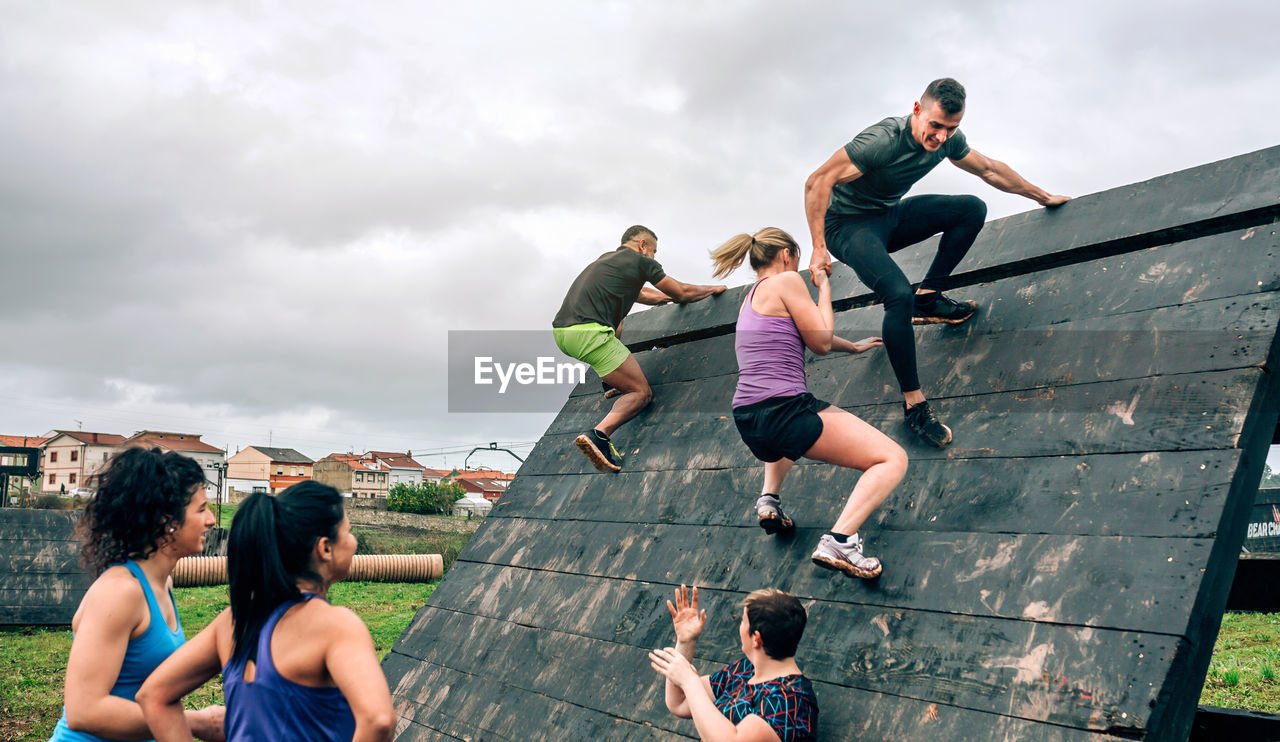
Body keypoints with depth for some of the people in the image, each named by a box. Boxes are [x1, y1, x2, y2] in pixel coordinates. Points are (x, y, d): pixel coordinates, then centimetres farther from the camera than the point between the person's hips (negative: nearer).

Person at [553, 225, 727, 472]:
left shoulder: (606, 259, 30)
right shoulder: (641, 261, 7)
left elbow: (641, 294, 44)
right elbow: (682, 293, 15)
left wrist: (671, 296, 53)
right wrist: (713, 289, 32)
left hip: (560, 333, 9)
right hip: (588, 333, -9)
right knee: (642, 393, -1)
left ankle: (611, 380, 30)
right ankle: (600, 434, -24)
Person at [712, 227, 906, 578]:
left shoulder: (751, 297, 24)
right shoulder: (787, 281, -1)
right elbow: (821, 342, 1)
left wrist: (853, 346, 47)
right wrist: (824, 287, 12)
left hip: (748, 424, 9)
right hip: (784, 412, -9)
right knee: (893, 459, -4)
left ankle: (769, 498, 26)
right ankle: (838, 541, -21)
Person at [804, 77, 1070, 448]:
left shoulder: (947, 139, -6)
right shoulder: (883, 141, -29)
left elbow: (989, 169, 13)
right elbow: (817, 182, -29)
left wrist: (1042, 196, 22)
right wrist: (819, 249, -33)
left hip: (890, 216, 8)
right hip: (849, 226, -7)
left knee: (973, 208, -3)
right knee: (899, 295, -31)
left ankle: (928, 297, 0)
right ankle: (913, 404, -19)